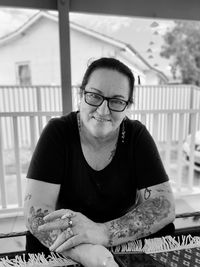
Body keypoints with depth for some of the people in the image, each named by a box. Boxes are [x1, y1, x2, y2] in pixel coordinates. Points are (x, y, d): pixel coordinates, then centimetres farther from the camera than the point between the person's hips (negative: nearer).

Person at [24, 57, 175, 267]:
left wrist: (102, 231, -28)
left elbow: (164, 206, -14)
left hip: (125, 245, 2)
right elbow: (36, 212, -19)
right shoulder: (57, 132, -14)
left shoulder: (137, 136, -10)